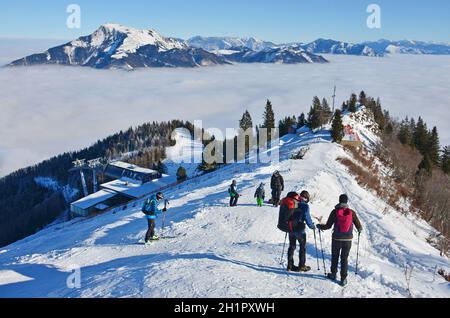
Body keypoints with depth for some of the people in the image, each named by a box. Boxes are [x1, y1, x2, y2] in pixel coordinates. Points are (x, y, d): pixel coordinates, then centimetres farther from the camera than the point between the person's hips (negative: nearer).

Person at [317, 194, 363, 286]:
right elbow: (358, 226, -1)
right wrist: (360, 229, 23)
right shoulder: (351, 212, -7)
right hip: (348, 239, 1)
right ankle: (343, 279, 10)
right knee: (344, 258, 10)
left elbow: (328, 226, -7)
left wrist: (320, 226, 12)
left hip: (337, 239, -1)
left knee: (335, 257, 18)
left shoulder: (335, 212, -10)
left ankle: (333, 274, 30)